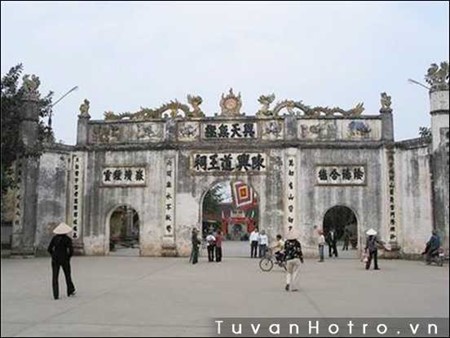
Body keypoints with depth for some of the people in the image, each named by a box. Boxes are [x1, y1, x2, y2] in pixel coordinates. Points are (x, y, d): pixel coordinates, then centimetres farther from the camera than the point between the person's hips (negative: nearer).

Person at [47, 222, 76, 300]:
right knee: (67, 275, 17)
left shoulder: (54, 238, 1)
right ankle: (70, 291, 30)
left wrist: (54, 256, 14)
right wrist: (68, 257, 6)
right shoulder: (68, 239, -8)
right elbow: (71, 250, -12)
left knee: (55, 277, 5)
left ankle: (56, 295, -1)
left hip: (55, 259, 2)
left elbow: (49, 249, 1)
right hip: (64, 260, -2)